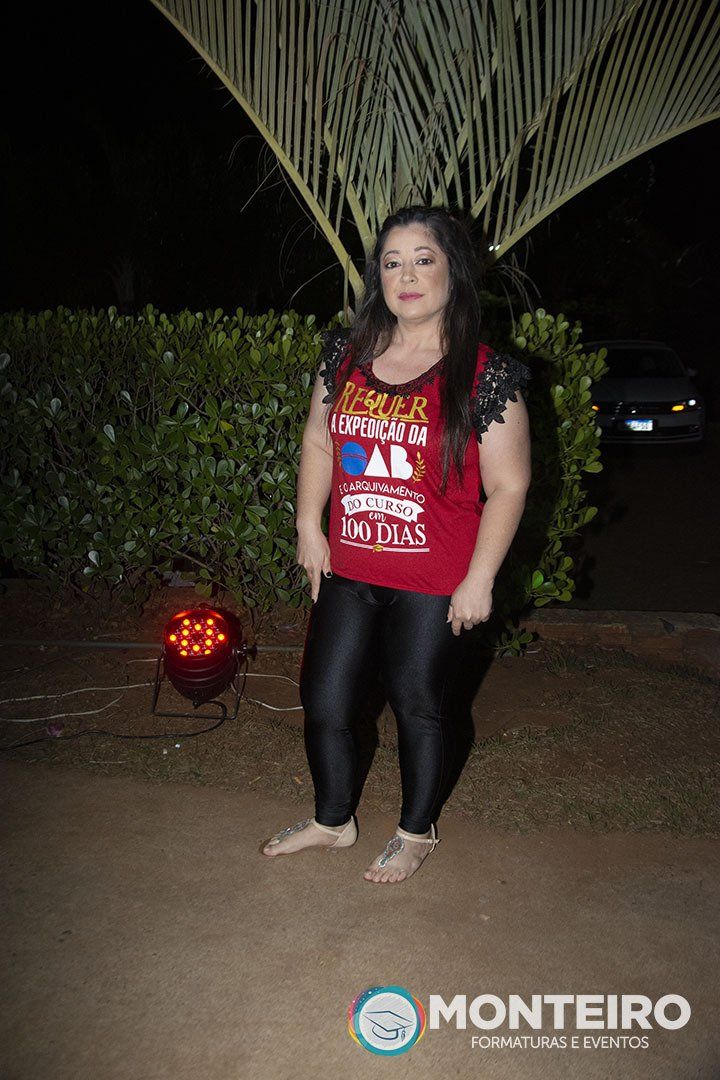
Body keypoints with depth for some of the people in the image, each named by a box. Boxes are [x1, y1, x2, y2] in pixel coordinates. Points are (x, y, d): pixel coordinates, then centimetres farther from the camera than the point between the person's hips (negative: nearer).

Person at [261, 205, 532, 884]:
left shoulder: (486, 375, -12)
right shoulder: (346, 356, 2)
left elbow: (508, 485, -10)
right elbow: (318, 443, 13)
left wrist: (479, 580, -12)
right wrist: (310, 529, 6)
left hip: (434, 584, -5)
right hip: (347, 573, 5)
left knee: (418, 706, 12)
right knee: (323, 700, 15)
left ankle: (417, 832, 39)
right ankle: (333, 820, 40)